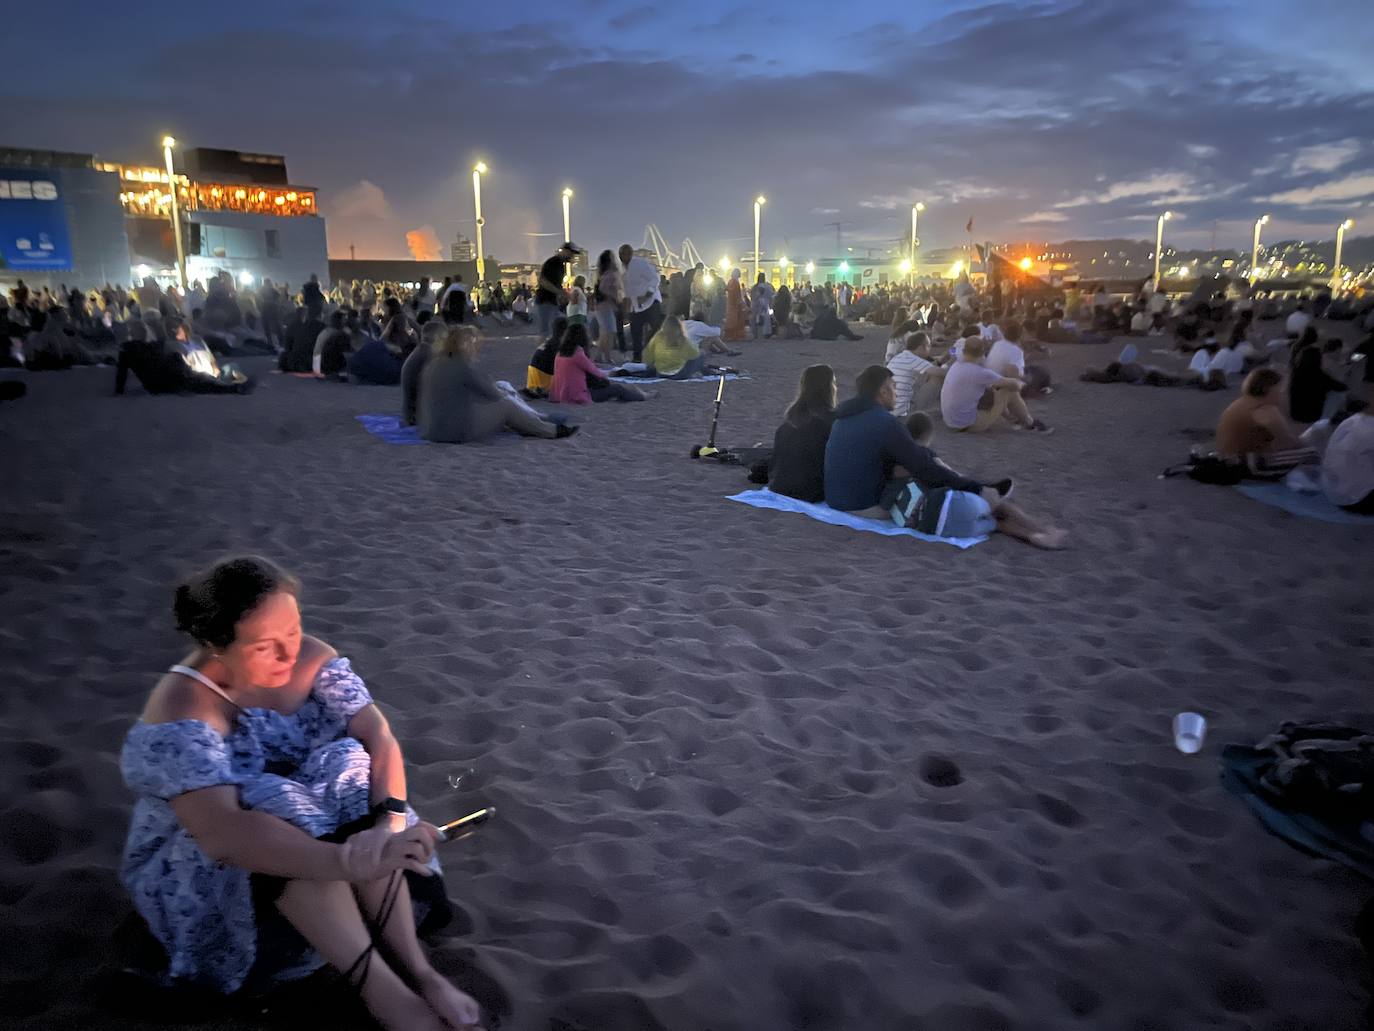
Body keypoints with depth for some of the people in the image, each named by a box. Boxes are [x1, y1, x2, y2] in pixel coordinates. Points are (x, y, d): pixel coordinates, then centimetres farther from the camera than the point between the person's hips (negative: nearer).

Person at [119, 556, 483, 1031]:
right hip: (193, 873, -4)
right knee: (276, 808, -34)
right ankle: (379, 987, -35)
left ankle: (414, 967, -27)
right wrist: (352, 861, -49)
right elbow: (223, 833, -40)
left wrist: (390, 822, -36)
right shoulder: (182, 713, -28)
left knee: (348, 767, -25)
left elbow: (379, 739, -17)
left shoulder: (311, 659, -12)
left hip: (301, 824, 5)